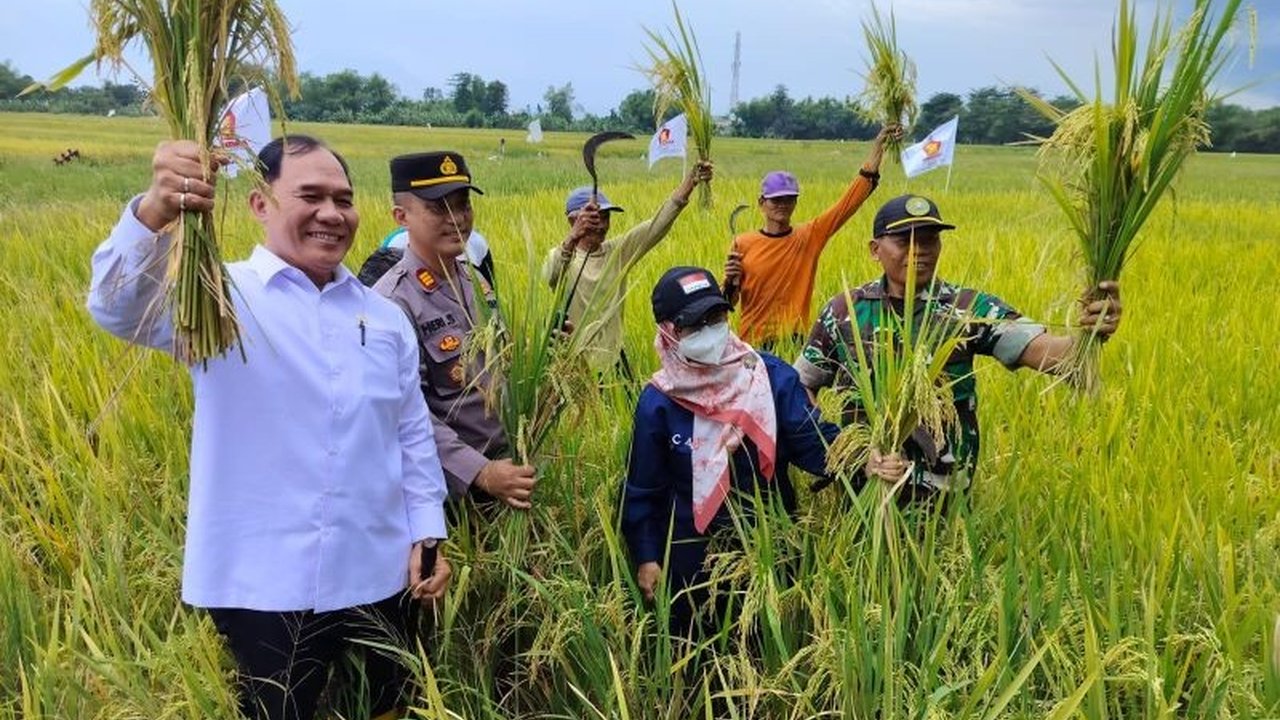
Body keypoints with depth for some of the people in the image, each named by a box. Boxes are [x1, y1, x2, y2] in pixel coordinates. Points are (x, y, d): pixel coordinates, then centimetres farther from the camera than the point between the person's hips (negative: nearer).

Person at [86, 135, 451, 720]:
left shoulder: (385, 317, 5)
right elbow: (120, 309, -28)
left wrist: (428, 534, 5)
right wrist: (155, 211, -47)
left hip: (380, 579, 4)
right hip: (262, 588, -4)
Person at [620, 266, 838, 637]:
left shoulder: (772, 376, -11)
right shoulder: (657, 403, -11)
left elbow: (816, 442, -12)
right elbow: (641, 490, -3)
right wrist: (646, 557, -4)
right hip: (694, 561, 0)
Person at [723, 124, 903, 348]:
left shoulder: (809, 236, 0)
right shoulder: (743, 244, -2)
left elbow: (850, 200, -6)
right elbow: (727, 302, 3)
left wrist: (877, 148, -11)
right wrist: (730, 280, -19)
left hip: (796, 343, 1)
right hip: (754, 344, -1)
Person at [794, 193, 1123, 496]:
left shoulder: (970, 309, -7)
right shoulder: (844, 312, -4)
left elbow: (1046, 353, -20)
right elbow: (795, 389, 2)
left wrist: (1091, 333, -42)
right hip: (860, 487, 1)